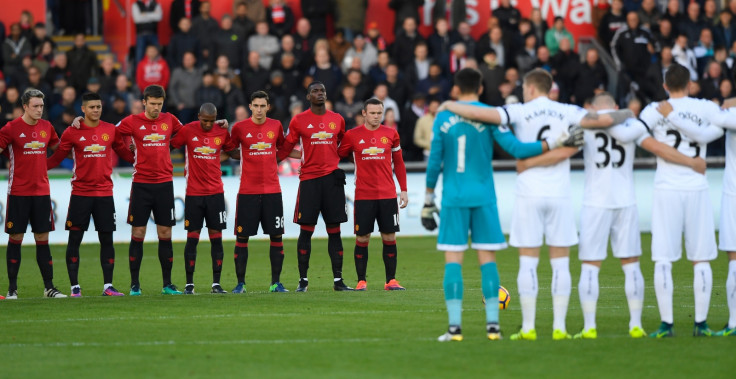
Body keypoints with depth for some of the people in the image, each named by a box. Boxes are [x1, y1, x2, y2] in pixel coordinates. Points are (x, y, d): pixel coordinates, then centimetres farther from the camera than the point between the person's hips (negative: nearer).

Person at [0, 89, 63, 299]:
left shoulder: (46, 127, 8)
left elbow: (57, 147, 22)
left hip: (41, 191, 4)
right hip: (18, 192, -3)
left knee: (43, 238, 4)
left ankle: (49, 287, 6)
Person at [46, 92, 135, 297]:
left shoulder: (111, 130, 5)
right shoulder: (72, 133, -1)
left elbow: (125, 153, 15)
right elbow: (56, 158, 2)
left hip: (105, 193, 2)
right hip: (80, 193, -2)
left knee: (107, 239, 2)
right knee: (74, 239, -2)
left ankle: (108, 286, 7)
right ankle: (74, 286, 4)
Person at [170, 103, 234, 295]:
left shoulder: (222, 133, 3)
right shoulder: (187, 131, -4)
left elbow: (233, 151, 18)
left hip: (215, 192, 2)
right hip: (194, 192, -2)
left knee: (216, 236, 0)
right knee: (192, 237, -1)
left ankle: (216, 284, 4)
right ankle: (189, 284, 4)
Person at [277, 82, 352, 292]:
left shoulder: (337, 119, 9)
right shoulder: (299, 121, 1)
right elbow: (286, 148, 5)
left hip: (332, 178, 2)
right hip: (309, 179, -2)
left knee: (334, 231, 3)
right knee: (306, 230, -3)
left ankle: (338, 280, 5)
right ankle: (303, 280, 2)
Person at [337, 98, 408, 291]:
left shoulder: (391, 134, 7)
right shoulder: (352, 135, 2)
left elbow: (398, 164, 13)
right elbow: (337, 156, 10)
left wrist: (404, 190, 10)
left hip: (388, 195, 2)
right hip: (363, 195, -1)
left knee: (389, 237, 1)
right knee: (362, 239, -1)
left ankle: (391, 281, 6)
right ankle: (361, 281, 5)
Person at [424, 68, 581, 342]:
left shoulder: (443, 118, 2)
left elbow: (434, 162, 2)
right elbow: (515, 148, -10)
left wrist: (429, 199, 11)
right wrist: (552, 144, -8)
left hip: (453, 198, 0)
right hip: (483, 197, 0)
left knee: (453, 259, 0)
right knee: (487, 258, 5)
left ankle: (454, 326, -6)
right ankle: (492, 324, 2)